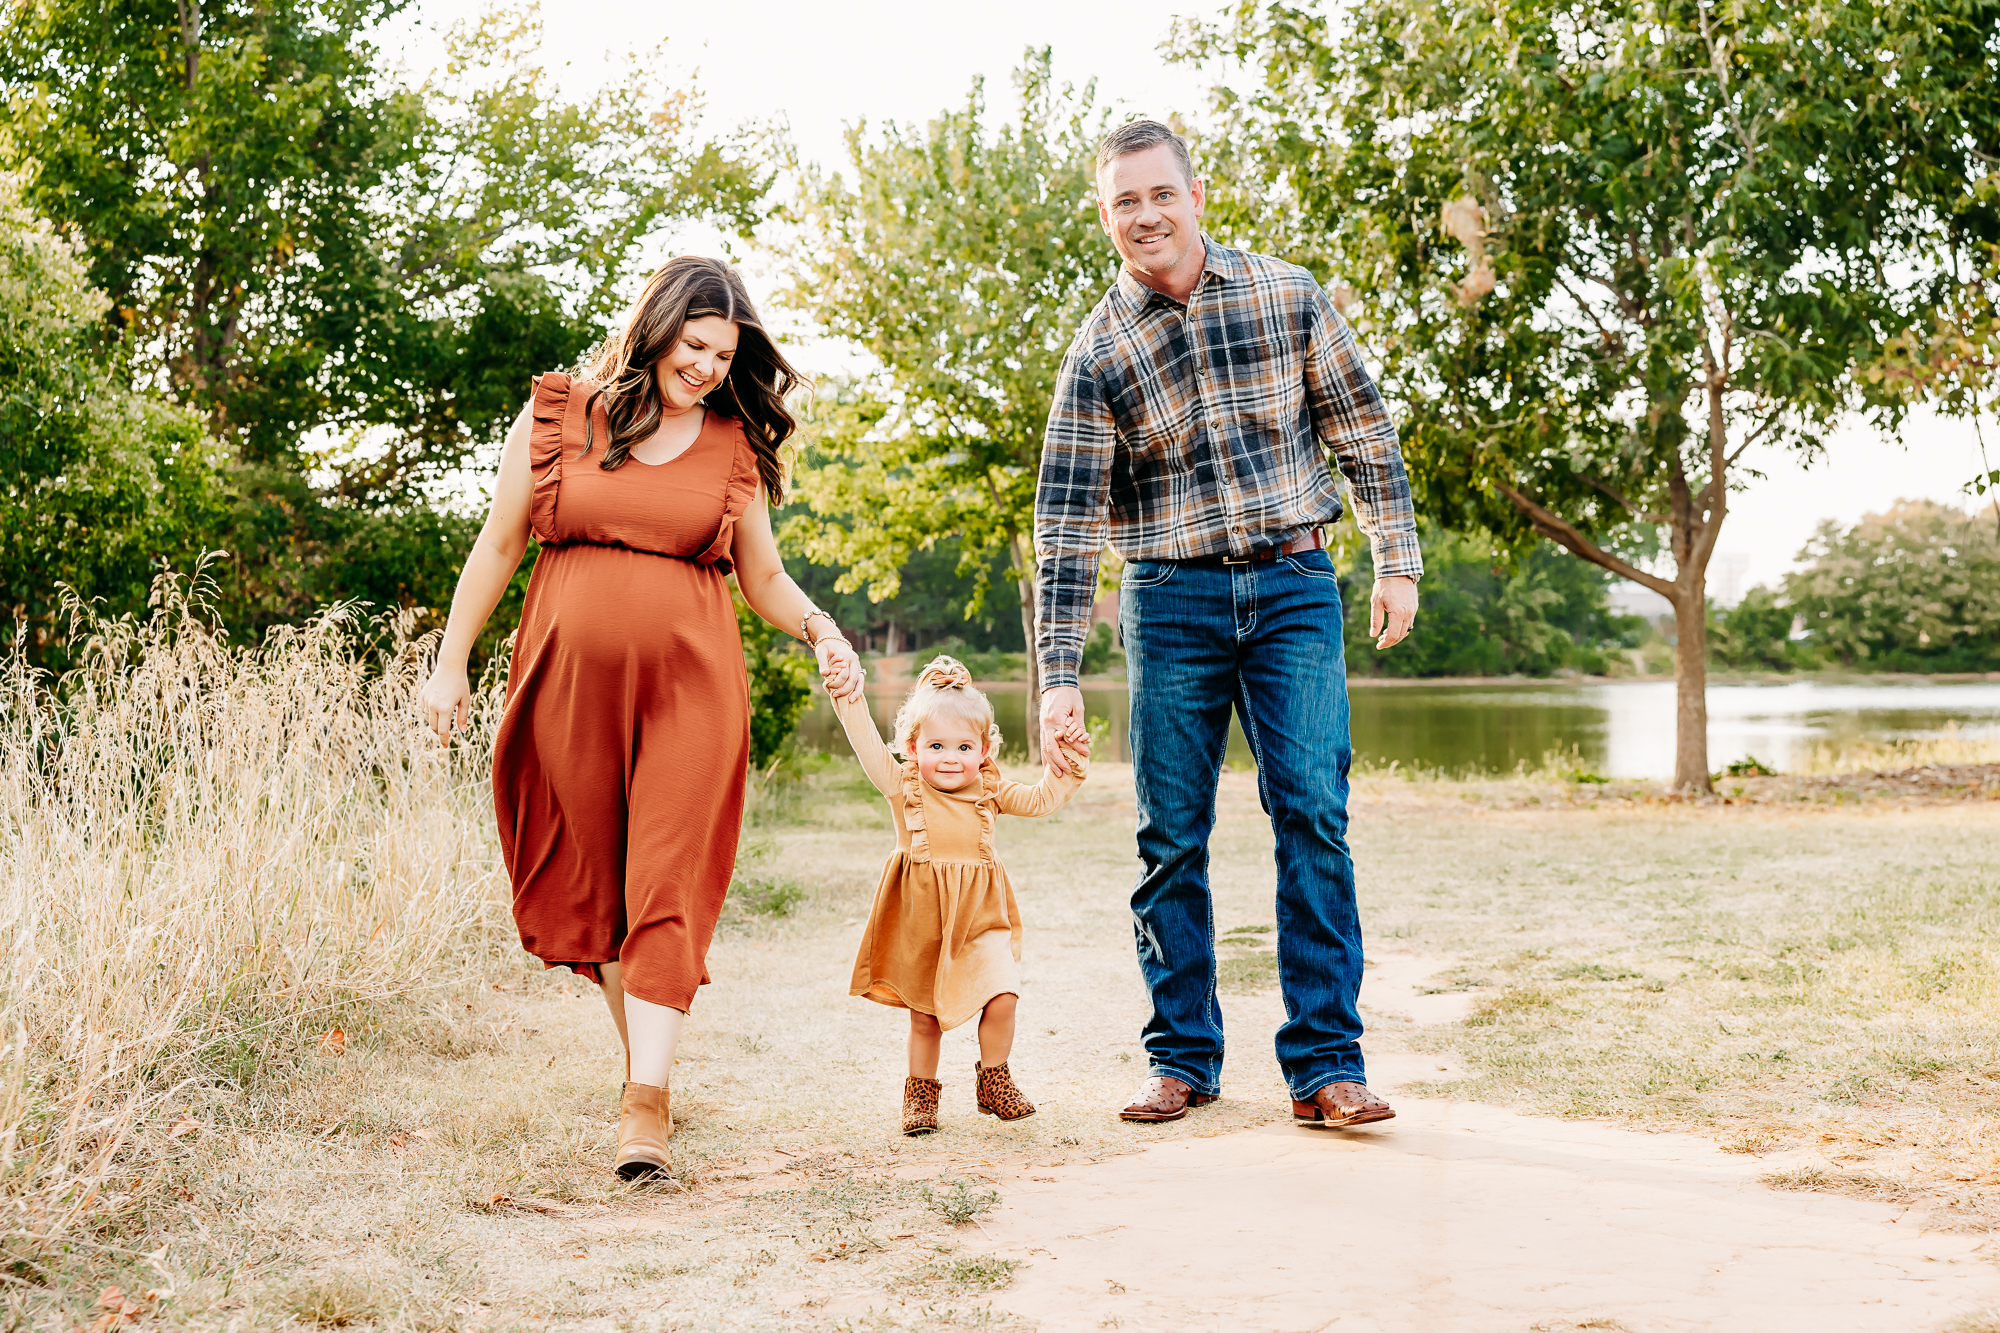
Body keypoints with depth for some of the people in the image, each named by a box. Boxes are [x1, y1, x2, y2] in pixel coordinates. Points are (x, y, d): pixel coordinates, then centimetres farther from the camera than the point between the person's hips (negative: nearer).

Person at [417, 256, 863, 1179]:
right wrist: (451, 663, 9)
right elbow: (498, 546, 9)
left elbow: (763, 577, 13)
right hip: (571, 680, 1)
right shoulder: (556, 417, 5)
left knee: (666, 891, -8)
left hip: (689, 687, 0)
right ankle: (643, 1058, 25)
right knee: (592, 886, 9)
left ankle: (646, 1103, -9)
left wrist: (817, 628, -7)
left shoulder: (736, 445, 8)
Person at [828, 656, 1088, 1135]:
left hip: (981, 920, 1)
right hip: (921, 922, -1)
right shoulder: (903, 787, -2)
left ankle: (993, 1081, 8)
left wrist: (1068, 764, 2)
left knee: (1002, 997, -14)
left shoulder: (989, 791, 6)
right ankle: (921, 1092, 27)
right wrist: (848, 696, -17)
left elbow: (1041, 800, 14)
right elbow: (868, 745, -9)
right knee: (924, 1016, 7)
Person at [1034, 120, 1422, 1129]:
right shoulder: (1098, 352, -1)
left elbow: (1363, 431, 10)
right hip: (1171, 599, 0)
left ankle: (1325, 1063, -4)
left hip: (1293, 589, 0)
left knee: (1313, 816, -8)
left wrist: (1396, 560, 5)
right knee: (1172, 838, 3)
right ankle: (1183, 1057, 16)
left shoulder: (1287, 296, 2)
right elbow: (1067, 521, -4)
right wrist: (1059, 677, -9)